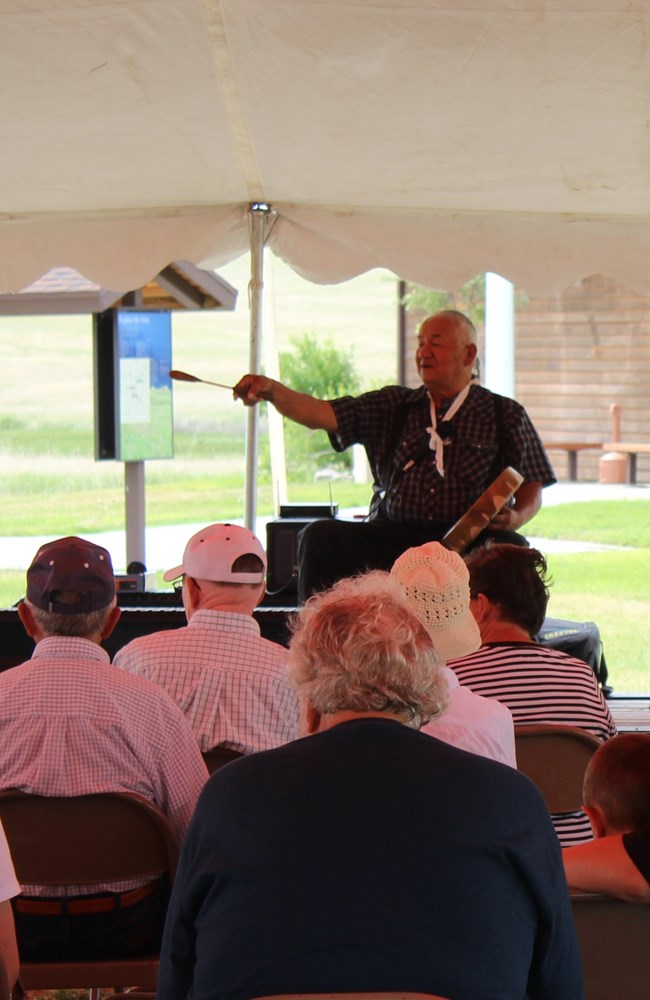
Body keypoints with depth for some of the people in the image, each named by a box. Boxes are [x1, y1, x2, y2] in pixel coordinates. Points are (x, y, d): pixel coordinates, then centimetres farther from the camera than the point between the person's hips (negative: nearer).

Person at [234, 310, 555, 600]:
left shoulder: (505, 415, 13)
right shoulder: (393, 405, 18)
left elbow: (532, 488, 12)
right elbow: (321, 414, 7)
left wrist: (516, 517, -11)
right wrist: (272, 390, -12)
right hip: (391, 537, 2)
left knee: (511, 549, -34)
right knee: (320, 536, -23)